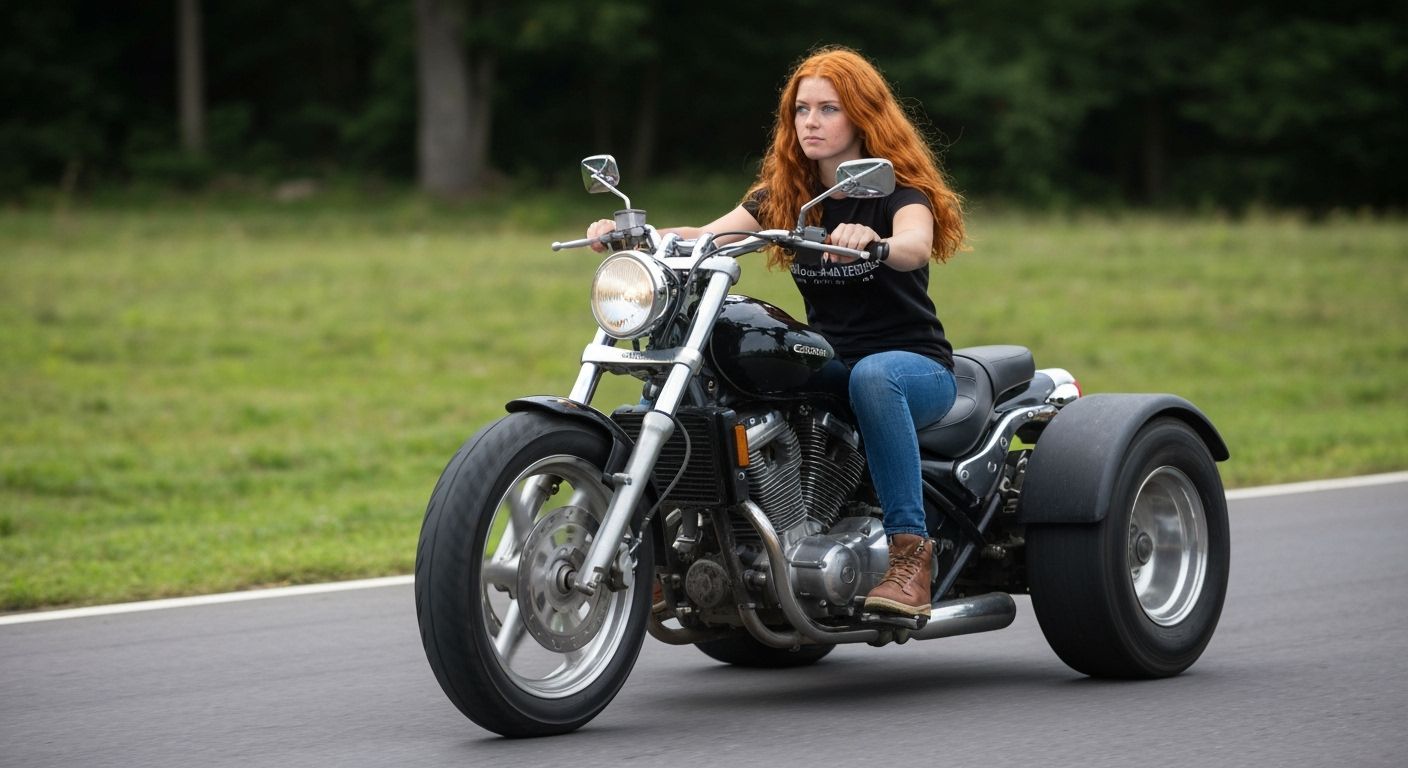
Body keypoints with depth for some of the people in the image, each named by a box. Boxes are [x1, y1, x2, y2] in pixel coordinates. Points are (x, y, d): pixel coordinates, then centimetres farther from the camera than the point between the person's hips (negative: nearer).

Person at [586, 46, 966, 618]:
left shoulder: (897, 191, -7)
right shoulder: (784, 194, 8)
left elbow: (917, 246, -31)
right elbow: (703, 237, -6)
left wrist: (873, 243, -54)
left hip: (916, 364, -5)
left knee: (872, 375, -41)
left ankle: (910, 549, -38)